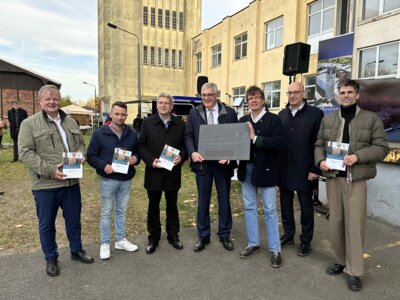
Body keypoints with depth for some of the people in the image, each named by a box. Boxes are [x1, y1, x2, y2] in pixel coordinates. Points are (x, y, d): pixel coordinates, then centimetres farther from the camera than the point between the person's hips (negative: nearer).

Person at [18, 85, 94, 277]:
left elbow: (81, 144, 15)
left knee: (74, 219, 17)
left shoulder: (71, 122, 10)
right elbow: (25, 153, -12)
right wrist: (50, 170, -22)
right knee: (47, 224, 11)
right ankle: (51, 259, 30)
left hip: (71, 181, 4)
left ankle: (76, 250, 37)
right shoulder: (29, 124, -6)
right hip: (45, 184, -4)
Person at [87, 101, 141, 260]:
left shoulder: (132, 134, 4)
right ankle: (104, 243, 22)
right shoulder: (99, 133, -7)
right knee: (106, 212, 8)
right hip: (108, 180, -3)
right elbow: (91, 155, -5)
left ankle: (120, 240, 31)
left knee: (121, 211, 16)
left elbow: (138, 152, 13)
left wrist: (135, 158, -10)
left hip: (126, 179, 4)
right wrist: (103, 166, -21)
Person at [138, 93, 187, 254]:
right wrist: (151, 161, -14)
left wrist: (181, 156, -14)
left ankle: (173, 235, 31)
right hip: (154, 172, 0)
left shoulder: (180, 124, 3)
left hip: (173, 172, 1)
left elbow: (185, 144, 5)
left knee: (172, 205, 14)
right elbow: (141, 145, -1)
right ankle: (153, 238, 27)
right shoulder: (148, 123, 0)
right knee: (153, 206, 12)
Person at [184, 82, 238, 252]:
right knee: (203, 201, 10)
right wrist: (192, 152, -14)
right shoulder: (194, 113, 5)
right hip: (202, 162, 1)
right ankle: (203, 236, 24)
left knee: (224, 200, 11)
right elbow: (188, 135, 4)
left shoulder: (229, 113, 1)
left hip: (223, 162, 0)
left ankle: (224, 235, 27)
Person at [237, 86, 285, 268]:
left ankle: (275, 249, 18)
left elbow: (279, 143, -19)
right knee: (249, 208, 13)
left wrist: (255, 138, -23)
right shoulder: (243, 120, 8)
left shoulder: (273, 119, -6)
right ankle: (253, 244, 28)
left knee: (270, 210, 5)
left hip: (265, 170, -5)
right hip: (247, 169, 5)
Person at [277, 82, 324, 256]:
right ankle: (288, 234, 31)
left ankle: (306, 240, 24)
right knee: (285, 205, 14)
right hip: (284, 169, 4)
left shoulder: (315, 114, -5)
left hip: (304, 170, -4)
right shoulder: (282, 114, 9)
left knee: (306, 207, 8)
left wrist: (316, 169, -12)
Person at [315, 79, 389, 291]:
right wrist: (320, 160, -7)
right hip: (332, 177, 3)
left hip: (356, 178, -3)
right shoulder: (327, 120, 13)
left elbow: (382, 147, -2)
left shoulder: (371, 119, 2)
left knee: (354, 223, -2)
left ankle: (354, 271, 11)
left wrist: (358, 156, -17)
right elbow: (319, 145, 13)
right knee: (335, 221, 10)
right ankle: (340, 260, 28)